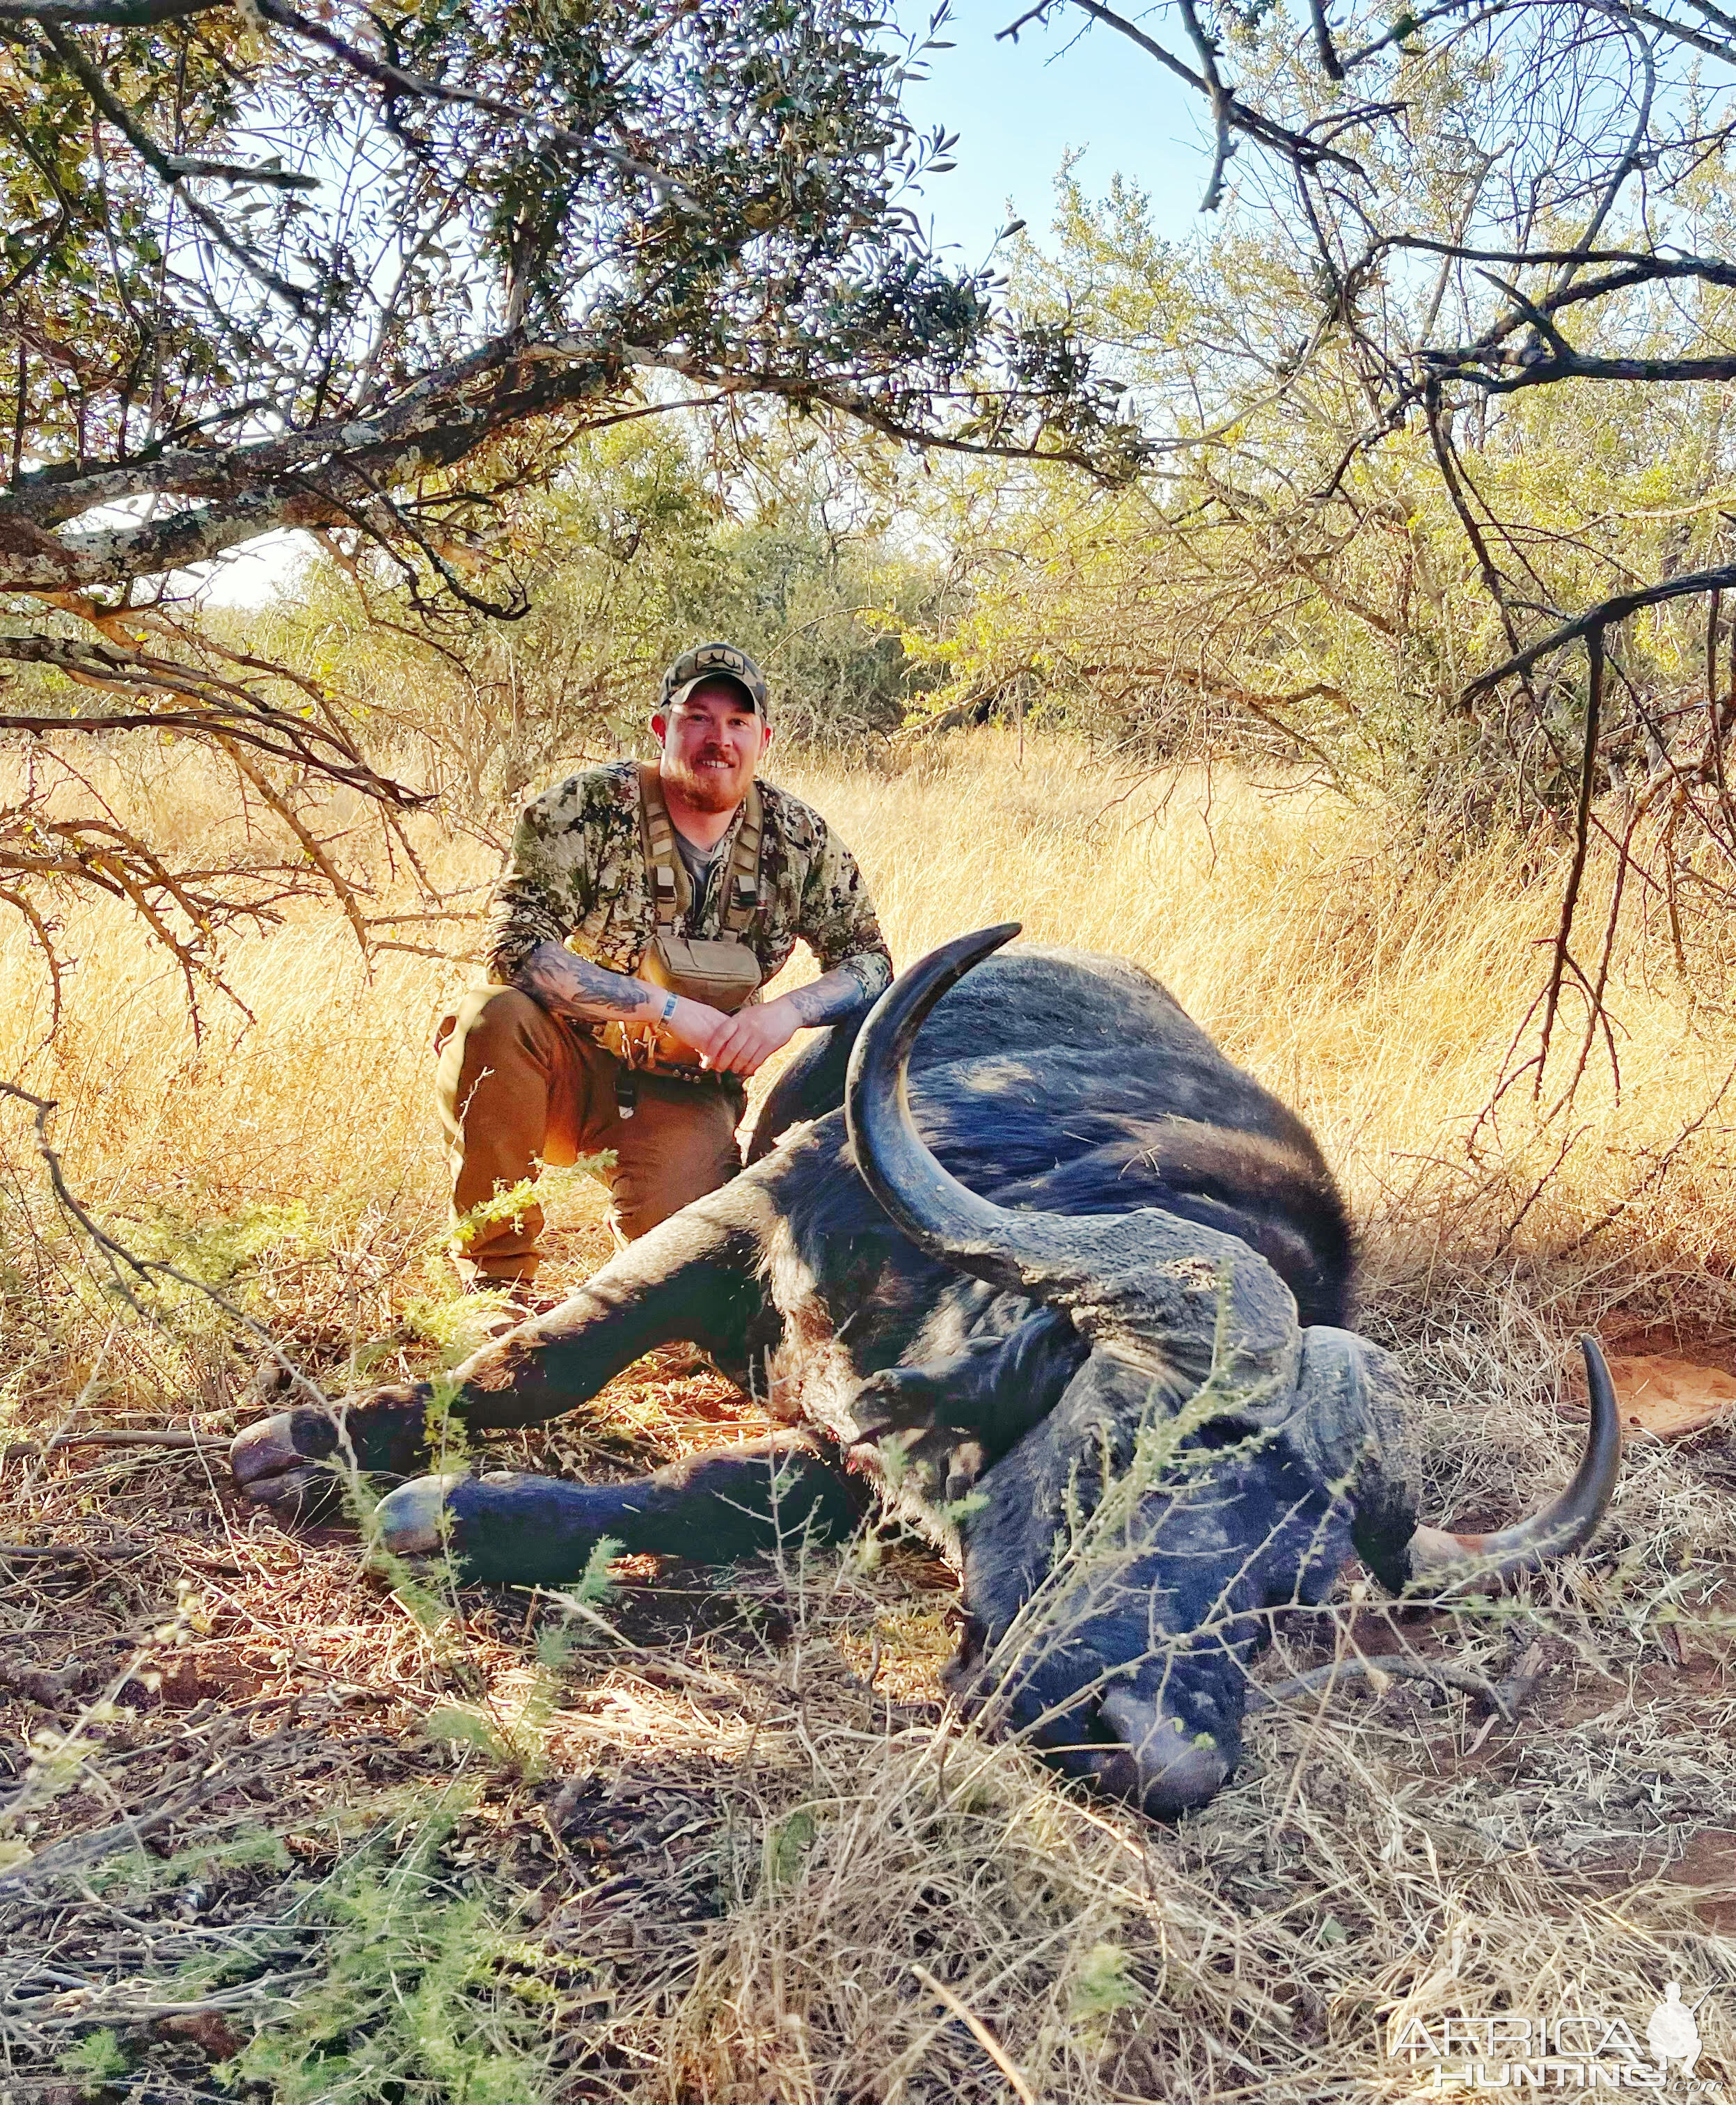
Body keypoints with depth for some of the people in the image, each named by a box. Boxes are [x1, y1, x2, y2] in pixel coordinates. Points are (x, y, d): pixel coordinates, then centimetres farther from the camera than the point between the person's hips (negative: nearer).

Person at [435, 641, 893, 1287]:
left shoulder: (799, 840, -3)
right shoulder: (585, 809, -15)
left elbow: (870, 963, 1)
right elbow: (517, 947, -24)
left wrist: (789, 1011, -21)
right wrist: (670, 1008, -28)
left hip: (685, 1095, 1)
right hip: (571, 1067, -1)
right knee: (493, 1016, -34)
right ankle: (495, 1274, -17)